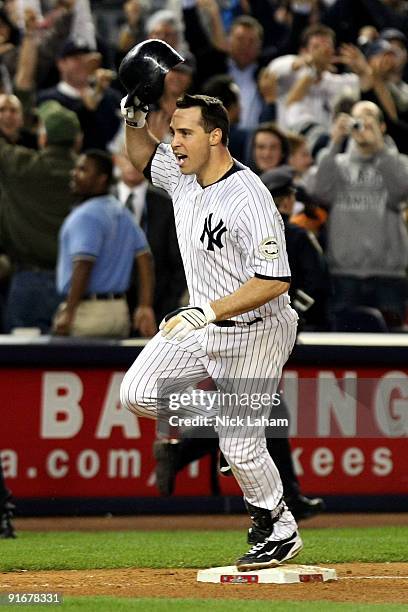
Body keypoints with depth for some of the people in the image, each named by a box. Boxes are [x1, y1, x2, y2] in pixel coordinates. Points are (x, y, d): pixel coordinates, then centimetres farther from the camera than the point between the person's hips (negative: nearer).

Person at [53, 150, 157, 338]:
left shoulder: (85, 216, -13)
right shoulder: (122, 213, 15)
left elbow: (83, 266, -23)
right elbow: (144, 258, 11)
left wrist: (68, 313, -22)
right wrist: (145, 307, 8)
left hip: (87, 309, -9)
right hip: (119, 310, 9)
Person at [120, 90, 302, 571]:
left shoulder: (248, 198, -28)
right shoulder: (182, 177, -2)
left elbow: (275, 280, -31)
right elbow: (144, 157, 21)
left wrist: (207, 312, -36)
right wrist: (135, 119, -2)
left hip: (253, 332, -8)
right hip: (203, 323, 8)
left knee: (239, 444, -4)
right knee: (138, 394, -2)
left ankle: (280, 533, 18)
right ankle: (216, 419, 20)